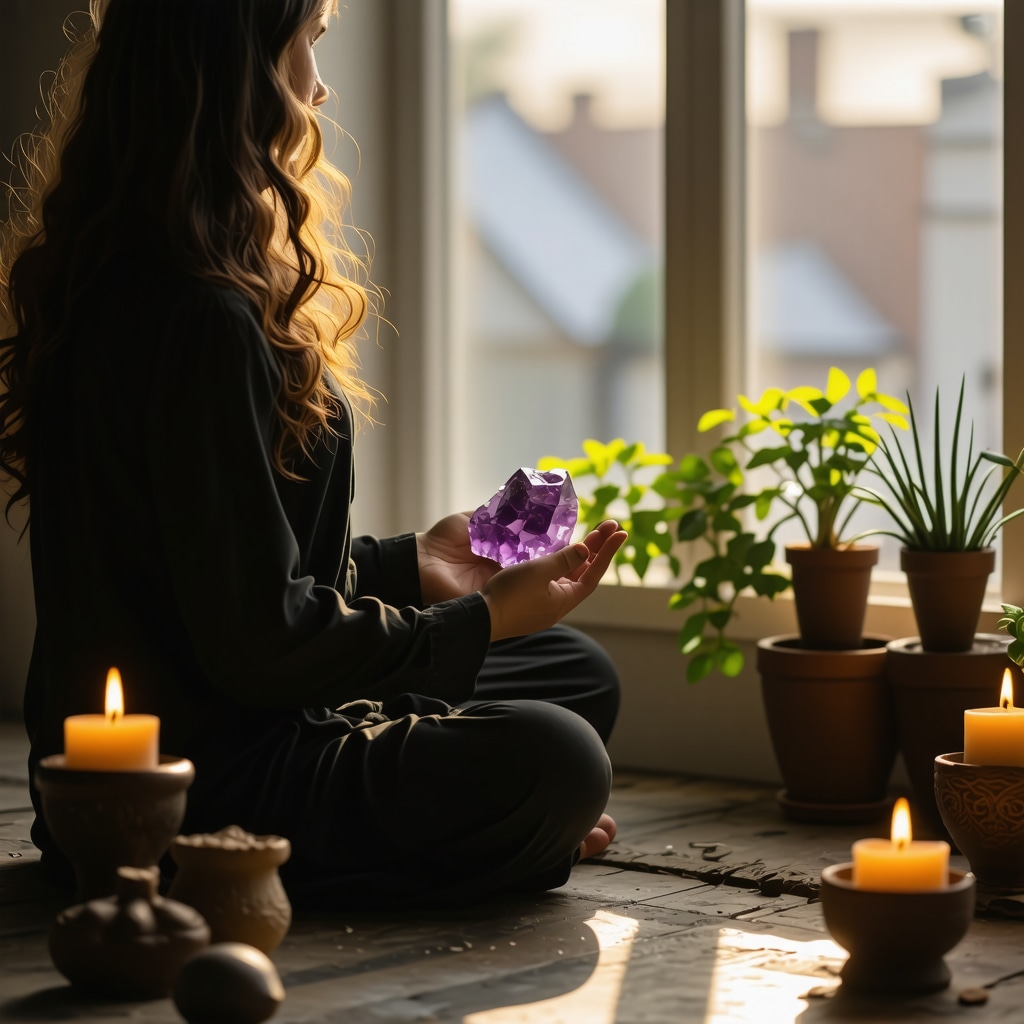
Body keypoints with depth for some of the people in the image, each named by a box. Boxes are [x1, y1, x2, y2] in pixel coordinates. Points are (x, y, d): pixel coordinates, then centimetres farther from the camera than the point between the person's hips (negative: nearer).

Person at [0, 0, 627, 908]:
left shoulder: (114, 284, 9)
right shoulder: (200, 319, -24)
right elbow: (263, 642, -22)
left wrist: (410, 565, 18)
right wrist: (481, 621, -10)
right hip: (190, 793, -10)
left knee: (578, 676, 14)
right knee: (554, 764, -26)